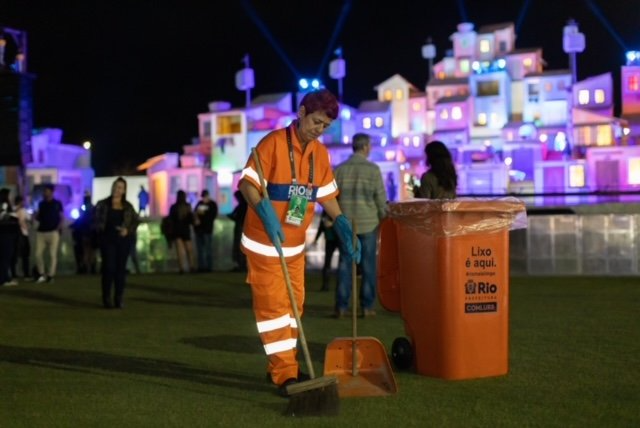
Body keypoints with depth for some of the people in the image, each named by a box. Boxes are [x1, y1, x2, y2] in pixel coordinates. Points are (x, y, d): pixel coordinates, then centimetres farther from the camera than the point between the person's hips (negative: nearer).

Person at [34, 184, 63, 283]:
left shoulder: (57, 204, 2)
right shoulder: (41, 204, 14)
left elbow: (62, 217, 2)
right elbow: (38, 218, 20)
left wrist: (59, 227, -11)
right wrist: (36, 216, -2)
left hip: (53, 232, -4)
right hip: (41, 232, 4)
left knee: (53, 254, -4)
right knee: (38, 254, -1)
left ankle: (51, 275, -1)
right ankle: (41, 274, 11)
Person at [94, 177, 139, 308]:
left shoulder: (128, 206, 9)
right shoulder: (102, 204, 4)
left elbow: (135, 221, 7)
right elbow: (96, 221, 3)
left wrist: (128, 230, -10)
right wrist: (99, 229, -16)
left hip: (123, 240, 2)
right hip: (107, 239, -2)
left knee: (121, 268, 3)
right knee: (108, 268, -8)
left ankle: (119, 299, 9)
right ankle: (106, 298, 0)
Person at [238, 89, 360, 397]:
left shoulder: (320, 153, 5)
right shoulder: (273, 143, -16)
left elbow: (326, 195, 11)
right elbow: (247, 183, -19)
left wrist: (344, 228, 1)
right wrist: (266, 214, -34)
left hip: (295, 244, 7)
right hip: (264, 242, -7)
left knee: (293, 305, 10)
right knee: (274, 305, -6)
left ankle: (282, 367, 22)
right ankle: (284, 375, -4)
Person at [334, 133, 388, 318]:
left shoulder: (339, 169, 0)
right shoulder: (373, 169, -6)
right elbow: (381, 198, -5)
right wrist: (382, 216, 11)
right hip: (368, 223, -2)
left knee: (344, 264, 6)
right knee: (368, 265, 6)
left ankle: (341, 306, 4)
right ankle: (367, 306, 7)